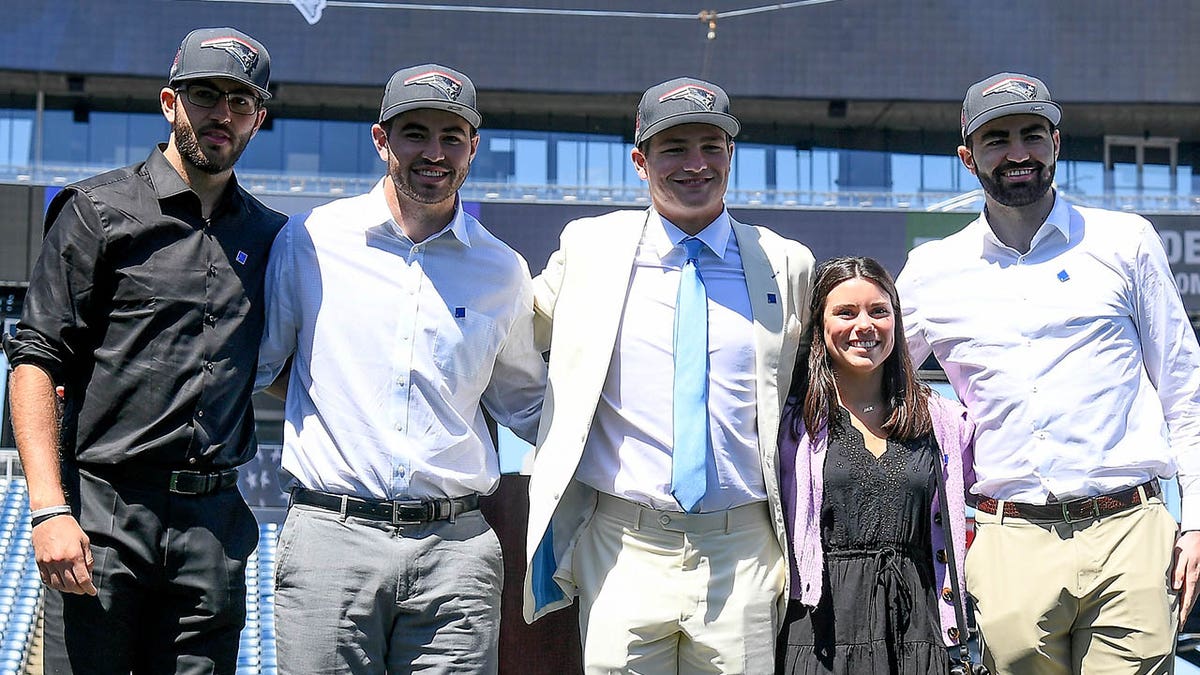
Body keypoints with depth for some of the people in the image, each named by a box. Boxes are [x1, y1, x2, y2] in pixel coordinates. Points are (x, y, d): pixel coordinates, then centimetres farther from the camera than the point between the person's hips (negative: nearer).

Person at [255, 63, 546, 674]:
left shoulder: (502, 272, 10)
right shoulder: (312, 241, 4)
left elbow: (525, 404, 24)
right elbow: (253, 362, 14)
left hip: (457, 548, 2)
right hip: (330, 537, -1)